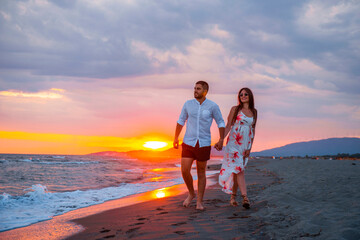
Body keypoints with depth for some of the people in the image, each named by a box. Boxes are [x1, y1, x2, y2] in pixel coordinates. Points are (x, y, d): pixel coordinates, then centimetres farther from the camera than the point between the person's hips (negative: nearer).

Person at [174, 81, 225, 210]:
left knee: (201, 173, 5)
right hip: (188, 143, 2)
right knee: (185, 171, -8)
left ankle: (199, 202, 16)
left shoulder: (213, 106, -5)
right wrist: (176, 138, 7)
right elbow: (181, 121, 12)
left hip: (204, 144, -2)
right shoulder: (188, 104, 0)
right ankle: (191, 193, 19)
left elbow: (220, 123, 3)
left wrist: (221, 139, -9)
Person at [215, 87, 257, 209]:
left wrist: (250, 147, 3)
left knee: (237, 170, 5)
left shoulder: (254, 112, 10)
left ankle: (233, 197, 15)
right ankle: (245, 197, -19)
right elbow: (228, 126, -2)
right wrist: (221, 140, -14)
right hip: (233, 142, -3)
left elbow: (253, 130, 11)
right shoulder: (235, 109, 1)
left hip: (245, 144, 3)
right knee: (238, 168, -14)